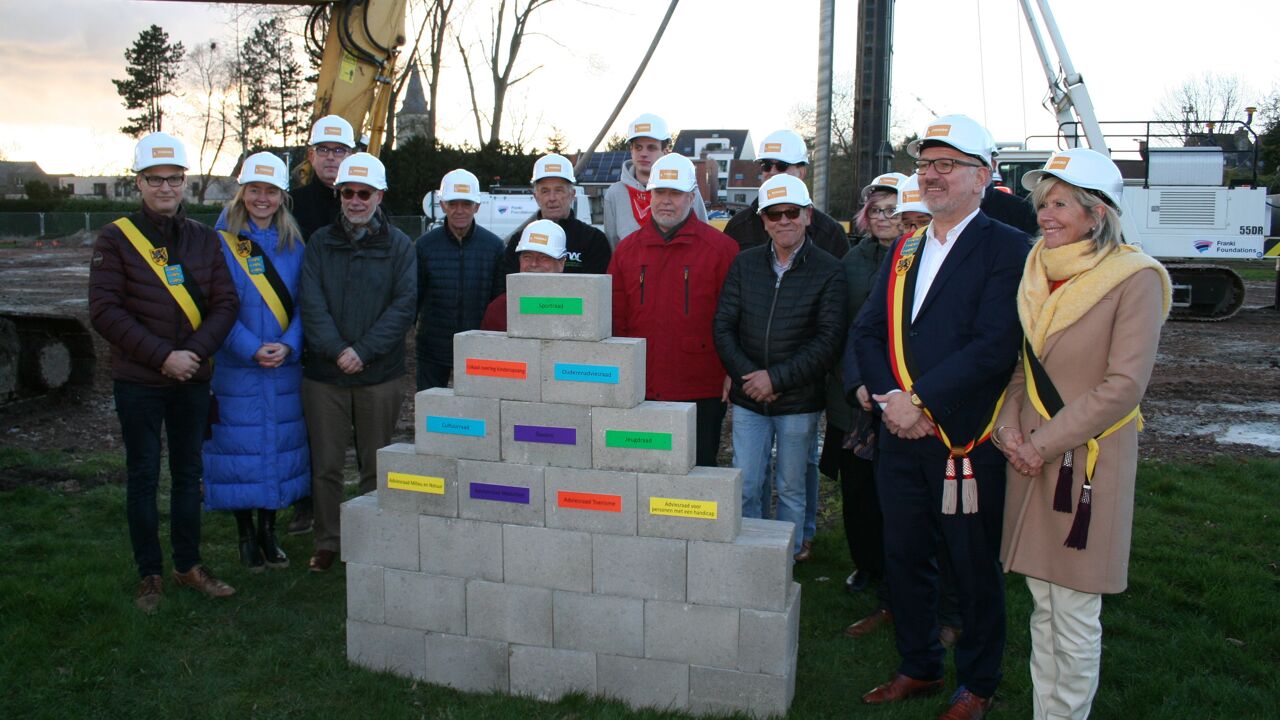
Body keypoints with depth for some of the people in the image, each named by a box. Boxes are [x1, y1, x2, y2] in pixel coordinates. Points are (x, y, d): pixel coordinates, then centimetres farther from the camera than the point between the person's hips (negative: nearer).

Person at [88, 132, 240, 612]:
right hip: (138, 380, -3)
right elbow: (105, 311, -11)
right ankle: (150, 575, 17)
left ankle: (188, 566, 25)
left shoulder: (205, 239, 7)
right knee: (143, 477, 6)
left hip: (192, 379, 3)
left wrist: (196, 352, -14)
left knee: (188, 473, 12)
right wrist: (162, 356, -17)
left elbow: (226, 303, 1)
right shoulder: (115, 238, -4)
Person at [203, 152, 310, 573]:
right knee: (241, 449, 4)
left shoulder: (293, 245, 6)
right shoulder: (222, 242, -3)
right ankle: (246, 535, 20)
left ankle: (268, 531, 26)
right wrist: (252, 349, -18)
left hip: (286, 366, 3)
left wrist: (288, 346, -12)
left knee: (280, 448, 10)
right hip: (236, 369, -3)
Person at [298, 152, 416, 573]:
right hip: (324, 374, 1)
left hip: (379, 376, -1)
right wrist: (336, 349, -16)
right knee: (325, 465, 7)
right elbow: (311, 303, -2)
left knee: (376, 466, 8)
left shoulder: (398, 245, 4)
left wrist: (364, 350, -15)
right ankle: (327, 542, 21)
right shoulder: (320, 243, 7)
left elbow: (404, 305, -6)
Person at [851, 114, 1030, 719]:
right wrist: (889, 396, -10)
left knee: (974, 568, 9)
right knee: (903, 557, 16)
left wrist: (920, 401, -19)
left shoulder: (1006, 248, -9)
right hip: (901, 437, 6)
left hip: (967, 440, -6)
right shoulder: (904, 250, 13)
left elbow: (995, 347, -19)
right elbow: (868, 330, 7)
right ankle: (919, 668, 35)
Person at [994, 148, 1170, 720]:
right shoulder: (1036, 273, 9)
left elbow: (1124, 385, -15)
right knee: (1043, 607, 14)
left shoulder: (1134, 278, -10)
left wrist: (1044, 443, -14)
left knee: (1074, 614, 2)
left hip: (1088, 461, -6)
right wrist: (1010, 429, -2)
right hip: (1030, 460, 6)